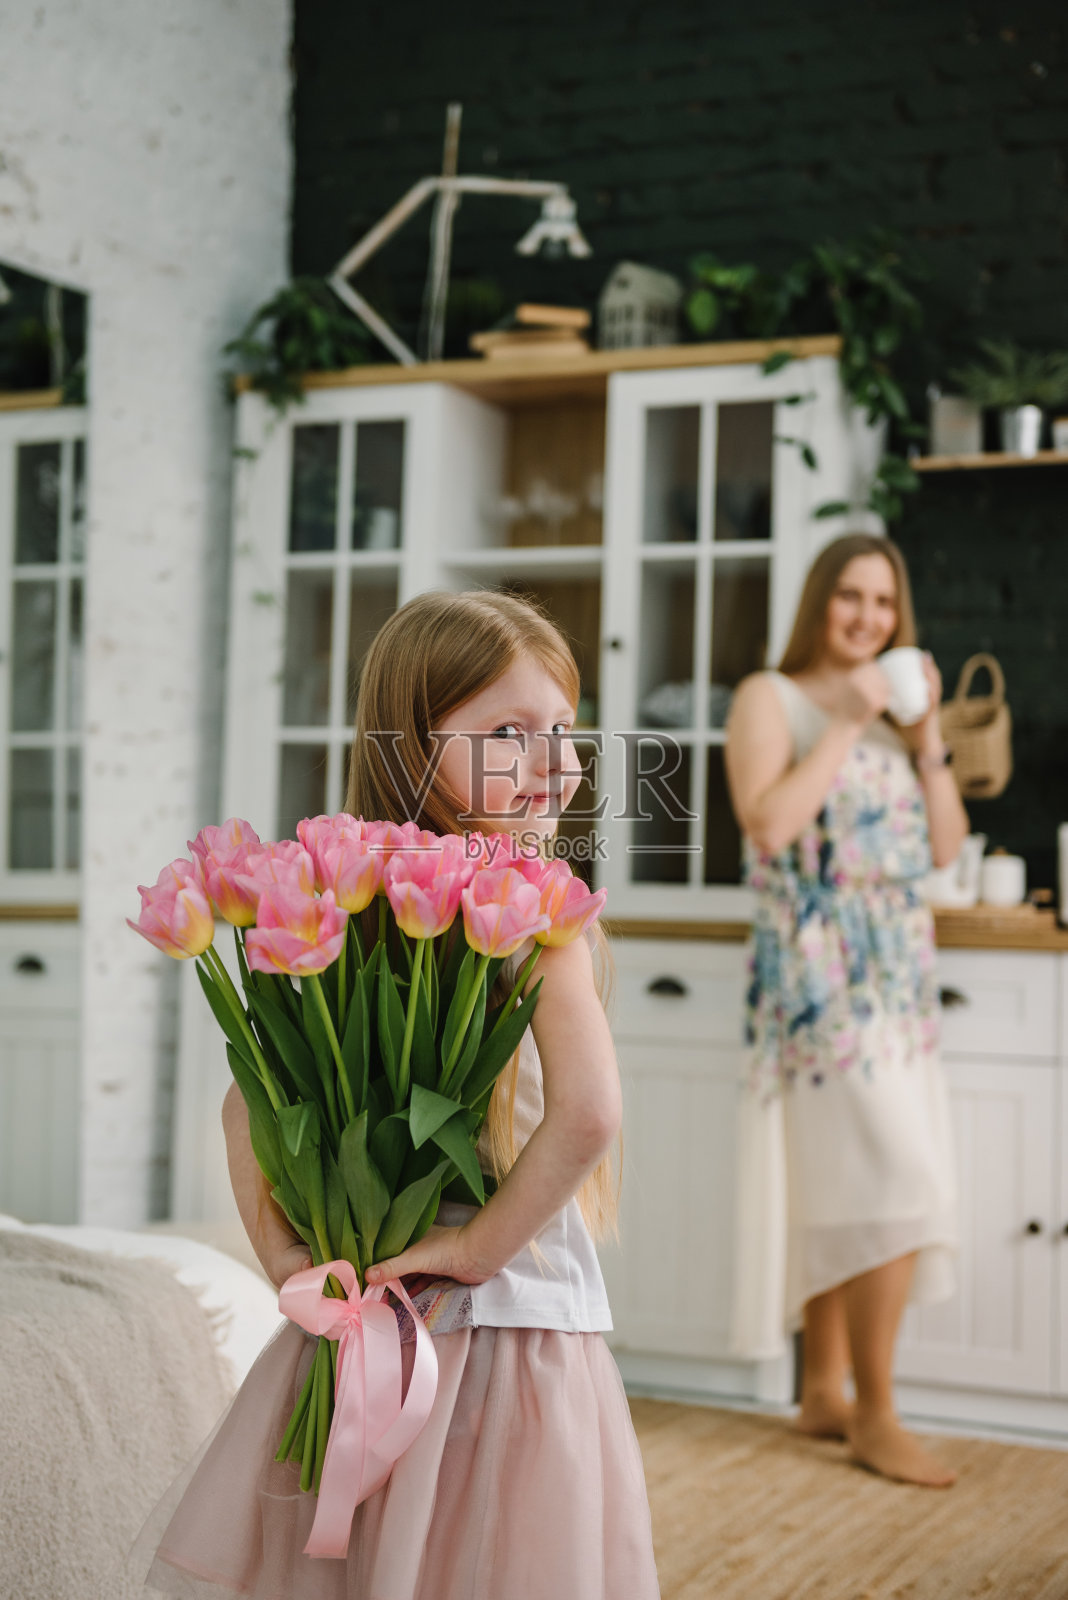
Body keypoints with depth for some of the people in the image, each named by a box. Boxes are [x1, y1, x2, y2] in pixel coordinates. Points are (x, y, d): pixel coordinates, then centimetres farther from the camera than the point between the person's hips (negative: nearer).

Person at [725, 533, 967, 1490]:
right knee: (896, 1190, -12)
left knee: (842, 1194, 9)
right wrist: (847, 725, -14)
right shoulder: (771, 699, -1)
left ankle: (824, 1391, 19)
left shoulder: (895, 710, 17)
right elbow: (768, 822, -17)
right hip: (819, 974, -7)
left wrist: (928, 737, 0)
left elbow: (945, 846, 10)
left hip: (898, 977, 7)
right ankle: (877, 1417, -4)